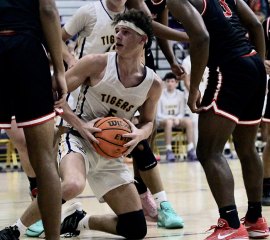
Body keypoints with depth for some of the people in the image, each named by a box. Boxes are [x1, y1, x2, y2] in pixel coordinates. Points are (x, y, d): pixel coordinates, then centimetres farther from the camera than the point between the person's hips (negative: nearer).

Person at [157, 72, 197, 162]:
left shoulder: (180, 94, 4)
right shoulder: (160, 95, -5)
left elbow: (182, 113, 5)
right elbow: (158, 114, -6)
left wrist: (177, 119, -18)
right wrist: (171, 117, -22)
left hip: (177, 120, 3)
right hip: (162, 120, -3)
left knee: (189, 121, -27)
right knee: (169, 122, -38)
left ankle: (191, 150, -32)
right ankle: (169, 151, -37)